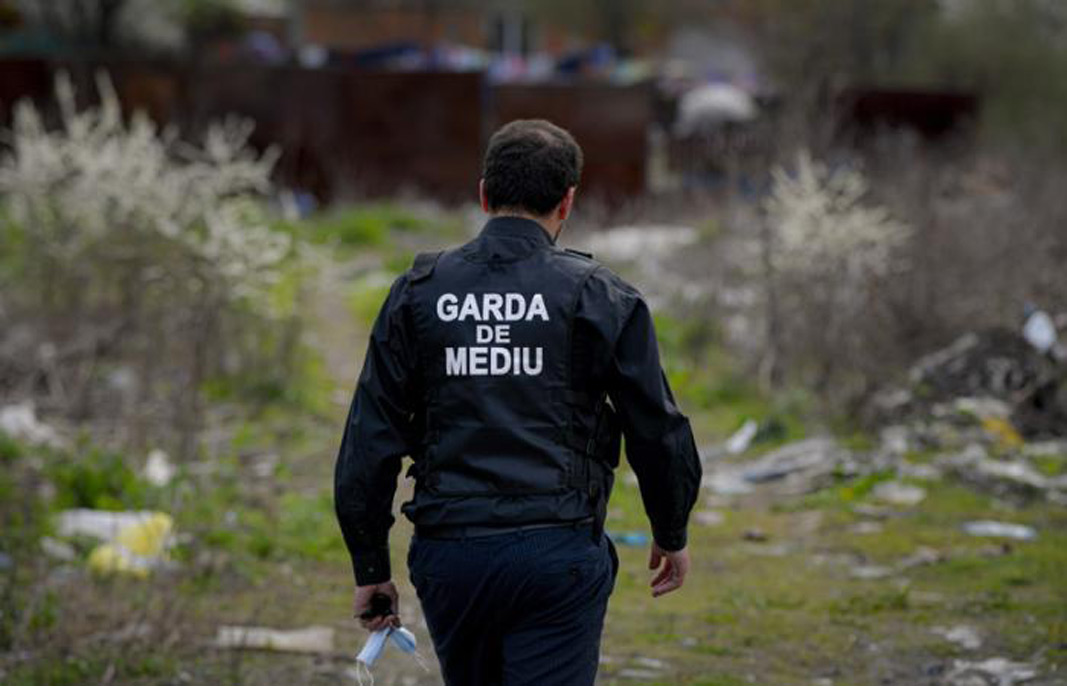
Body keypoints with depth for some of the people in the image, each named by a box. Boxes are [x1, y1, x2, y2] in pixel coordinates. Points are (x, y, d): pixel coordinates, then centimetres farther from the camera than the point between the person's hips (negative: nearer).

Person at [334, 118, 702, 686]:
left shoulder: (418, 292, 4)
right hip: (558, 553, -3)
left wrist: (370, 567, 10)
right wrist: (671, 534, 20)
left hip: (448, 554, 3)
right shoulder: (600, 297, -2)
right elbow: (657, 431, 3)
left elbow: (370, 440, 2)